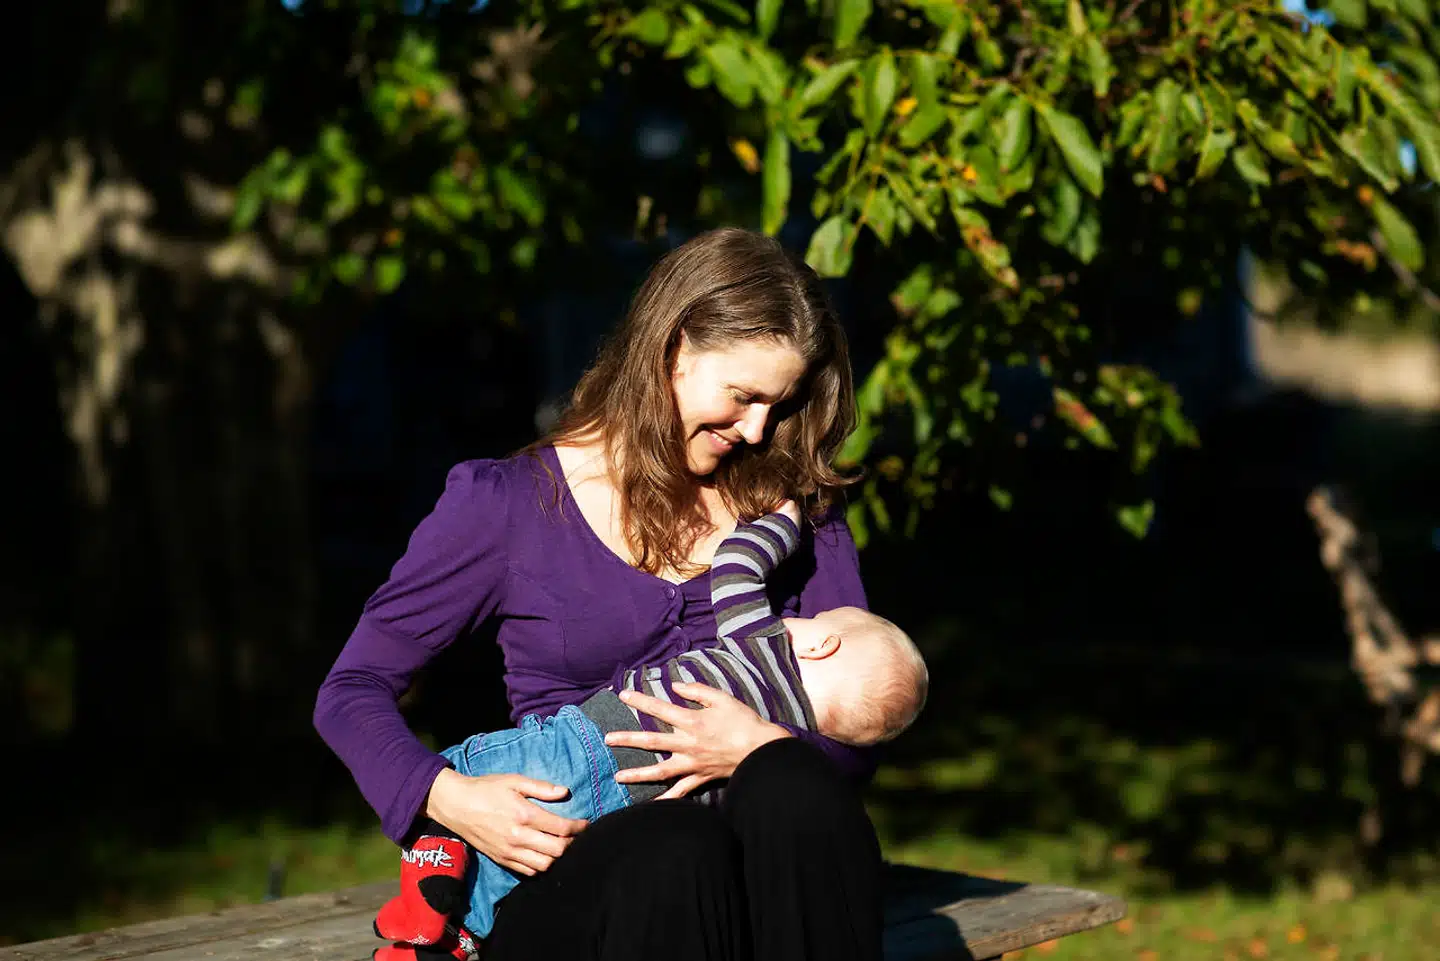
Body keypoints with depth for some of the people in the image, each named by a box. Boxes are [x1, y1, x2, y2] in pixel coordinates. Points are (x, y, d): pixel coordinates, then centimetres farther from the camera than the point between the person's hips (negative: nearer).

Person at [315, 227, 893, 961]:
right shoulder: (506, 504, 4)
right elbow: (352, 690, 7)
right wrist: (448, 797, -14)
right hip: (565, 867, -3)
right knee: (680, 853, -38)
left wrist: (765, 749, -15)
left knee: (795, 790, -33)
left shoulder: (792, 502, 12)